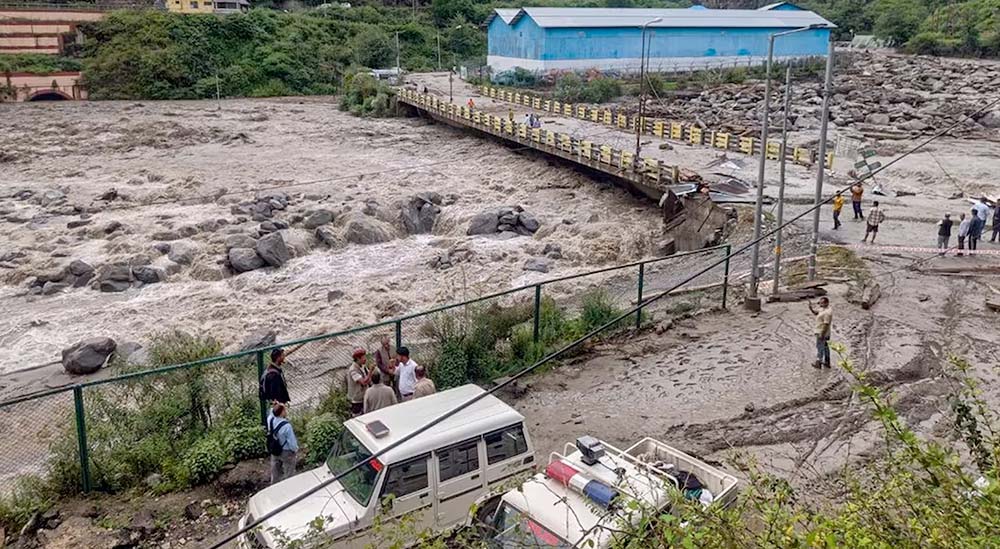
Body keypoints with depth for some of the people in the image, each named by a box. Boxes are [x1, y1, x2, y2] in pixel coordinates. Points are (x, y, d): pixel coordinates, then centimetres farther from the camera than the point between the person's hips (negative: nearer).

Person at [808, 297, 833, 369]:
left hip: (822, 333, -10)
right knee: (825, 347, 18)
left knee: (820, 347, -1)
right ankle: (827, 362, 28)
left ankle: (818, 363, 7)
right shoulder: (824, 309, 5)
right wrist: (811, 308, -4)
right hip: (821, 332, 10)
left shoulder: (827, 312, -26)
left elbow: (826, 324, -28)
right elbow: (816, 313, 14)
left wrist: (821, 334, -26)